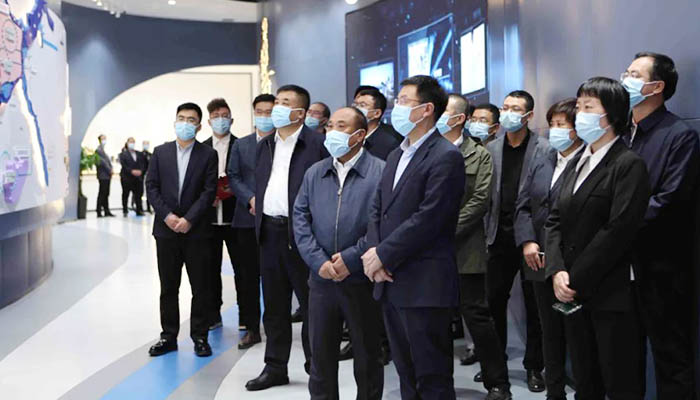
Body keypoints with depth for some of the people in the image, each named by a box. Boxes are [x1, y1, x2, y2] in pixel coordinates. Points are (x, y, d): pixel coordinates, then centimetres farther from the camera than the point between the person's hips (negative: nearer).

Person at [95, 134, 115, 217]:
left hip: (107, 175, 9)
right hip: (103, 175, -9)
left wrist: (110, 170, 5)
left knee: (106, 194, 11)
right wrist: (109, 170, -11)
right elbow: (102, 162, -17)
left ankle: (106, 211, 14)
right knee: (102, 194, -6)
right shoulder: (98, 150, -10)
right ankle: (99, 212, -2)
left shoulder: (103, 150, 20)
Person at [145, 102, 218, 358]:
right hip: (166, 230, 2)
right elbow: (151, 186, 3)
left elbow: (209, 191, -6)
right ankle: (169, 336, 18)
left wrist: (188, 219, -14)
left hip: (196, 231, -2)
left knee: (200, 287, 4)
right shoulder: (160, 152, 8)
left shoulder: (208, 155, 1)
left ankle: (200, 337, 14)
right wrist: (167, 215, -10)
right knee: (168, 287, 9)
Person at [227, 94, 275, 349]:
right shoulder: (241, 145, 13)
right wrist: (250, 199, -9)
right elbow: (233, 177, 7)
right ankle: (252, 328, 16)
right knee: (249, 276, 7)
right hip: (247, 219, 3)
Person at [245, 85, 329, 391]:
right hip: (269, 232, 7)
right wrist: (256, 203, 9)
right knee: (274, 305, 14)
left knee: (311, 304, 4)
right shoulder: (264, 145, 15)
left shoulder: (317, 144, -8)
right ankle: (275, 367, 25)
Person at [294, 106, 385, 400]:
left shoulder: (381, 172, -5)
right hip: (321, 279, 4)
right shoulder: (314, 173, 10)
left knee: (367, 357, 10)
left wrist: (351, 259, -15)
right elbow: (301, 219, 5)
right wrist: (319, 261, -8)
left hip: (361, 280, -4)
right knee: (320, 355, 13)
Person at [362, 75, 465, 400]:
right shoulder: (397, 155, 17)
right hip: (390, 283, 8)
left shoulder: (446, 157, -11)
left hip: (424, 285, -8)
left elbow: (427, 219, -18)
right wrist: (373, 252, -3)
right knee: (406, 373, 18)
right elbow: (377, 208, 14)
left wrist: (383, 256, -14)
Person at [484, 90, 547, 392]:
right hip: (500, 237, 4)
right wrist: (488, 230, 3)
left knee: (534, 304, 6)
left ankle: (534, 366, 19)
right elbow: (485, 194, 9)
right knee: (494, 300, 10)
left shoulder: (544, 149, -4)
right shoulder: (491, 149, 9)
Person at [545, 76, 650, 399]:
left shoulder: (629, 164, -9)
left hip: (612, 298, -7)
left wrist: (576, 279, -14)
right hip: (574, 294, 7)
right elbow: (555, 220, 10)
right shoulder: (577, 163, 15)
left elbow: (618, 231, -17)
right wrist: (557, 271, -5)